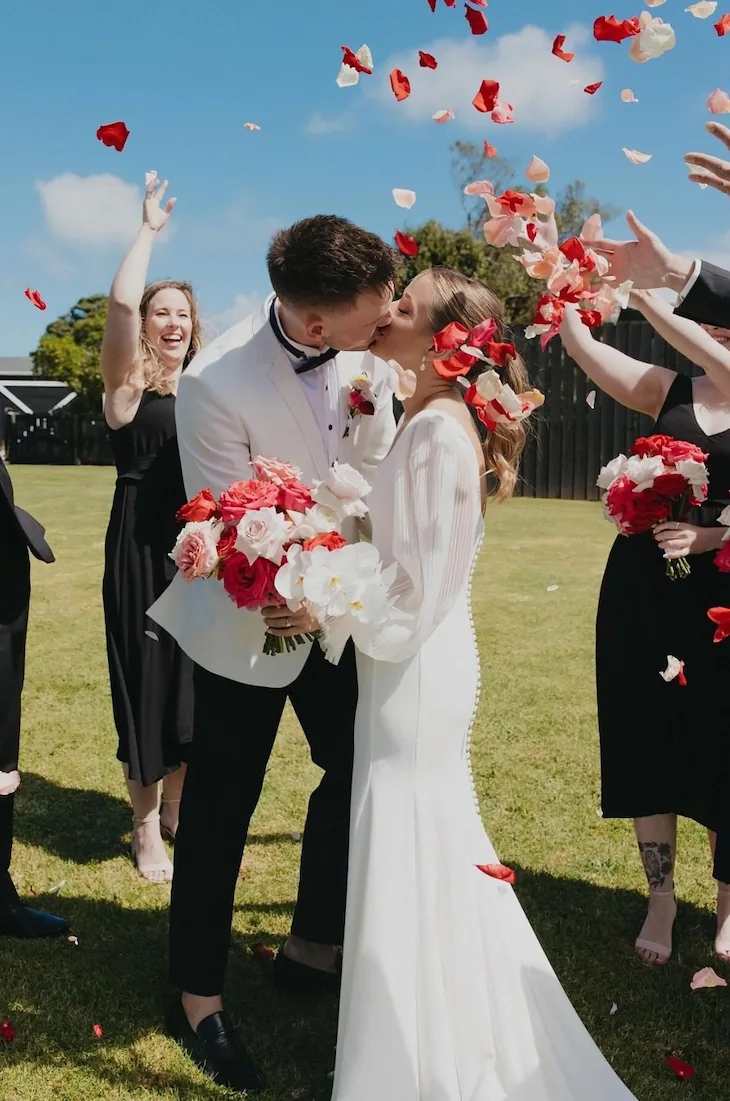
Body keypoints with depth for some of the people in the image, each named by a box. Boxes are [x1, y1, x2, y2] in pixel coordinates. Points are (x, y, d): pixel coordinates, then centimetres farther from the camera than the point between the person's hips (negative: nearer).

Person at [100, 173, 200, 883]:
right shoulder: (128, 382, -4)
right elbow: (121, 302, -21)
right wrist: (149, 229, -11)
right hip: (143, 551, -5)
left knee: (193, 683, 13)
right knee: (149, 681, 2)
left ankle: (176, 812, 31)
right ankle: (145, 832, 18)